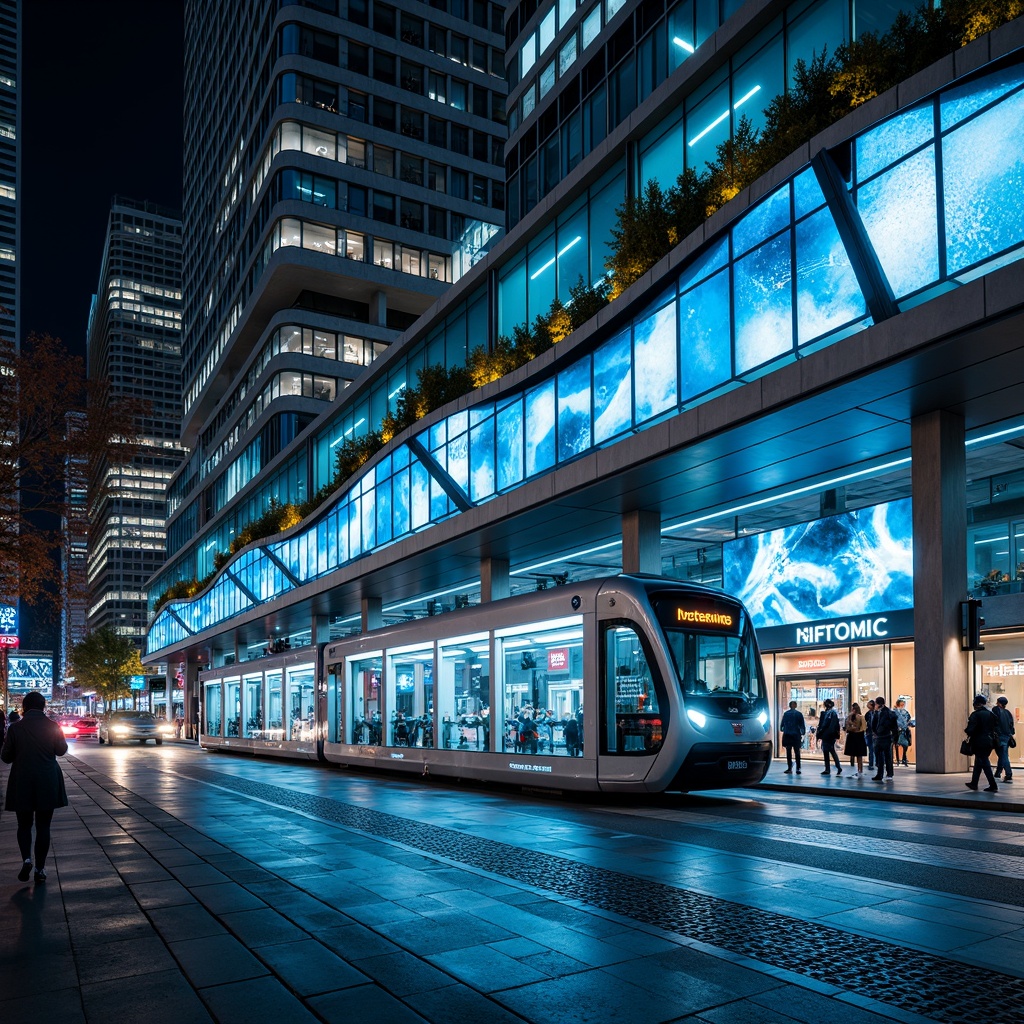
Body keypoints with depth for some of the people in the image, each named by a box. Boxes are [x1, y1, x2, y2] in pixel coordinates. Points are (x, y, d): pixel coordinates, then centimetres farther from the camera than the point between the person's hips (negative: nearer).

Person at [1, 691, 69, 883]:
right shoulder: (53, 727, -5)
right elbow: (61, 750, -1)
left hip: (22, 783, 0)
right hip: (48, 783, 0)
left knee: (24, 824, 14)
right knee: (43, 826, 8)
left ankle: (26, 859, -8)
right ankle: (40, 869, 8)